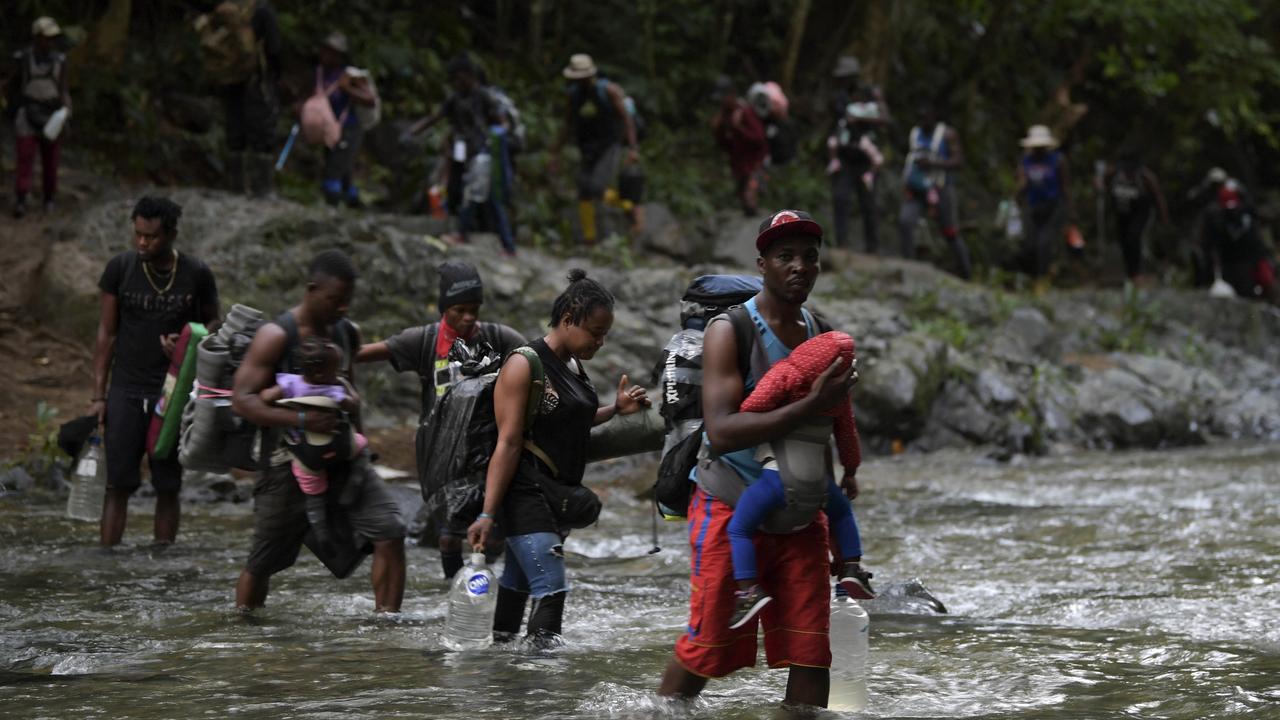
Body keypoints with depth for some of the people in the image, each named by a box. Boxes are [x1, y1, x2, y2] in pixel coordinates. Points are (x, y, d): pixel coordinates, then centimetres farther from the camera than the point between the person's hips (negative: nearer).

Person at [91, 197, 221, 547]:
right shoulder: (120, 268, -4)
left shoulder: (196, 275, -4)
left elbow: (213, 322, 10)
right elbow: (106, 333, 2)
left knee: (168, 487, 5)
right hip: (127, 390, 0)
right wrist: (98, 395, -1)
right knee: (118, 484, -4)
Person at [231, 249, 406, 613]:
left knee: (390, 532, -13)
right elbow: (242, 399, -19)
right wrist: (301, 420, -29)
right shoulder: (276, 336, -13)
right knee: (262, 563, 6)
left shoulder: (346, 333, 8)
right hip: (289, 464, -5)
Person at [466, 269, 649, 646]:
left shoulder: (574, 367, 13)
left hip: (559, 497, 9)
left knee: (517, 583, 13)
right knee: (552, 588, -16)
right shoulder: (524, 365, -13)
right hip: (525, 497, -9)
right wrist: (488, 514, -20)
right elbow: (508, 443, -17)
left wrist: (616, 409, 11)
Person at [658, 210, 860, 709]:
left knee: (811, 652, 0)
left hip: (799, 514, 6)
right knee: (706, 649, -2)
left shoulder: (818, 331, 10)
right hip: (732, 511, -6)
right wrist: (811, 405, -28)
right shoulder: (731, 330, -12)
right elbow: (721, 432, -25)